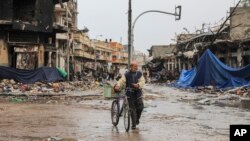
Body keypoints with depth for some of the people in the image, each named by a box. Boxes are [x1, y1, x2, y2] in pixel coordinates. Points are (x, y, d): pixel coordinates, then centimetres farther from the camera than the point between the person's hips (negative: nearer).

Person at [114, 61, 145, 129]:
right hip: (130, 94, -2)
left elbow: (142, 81, -6)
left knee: (140, 107, -4)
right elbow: (121, 81, -11)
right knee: (132, 109, -1)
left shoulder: (139, 74, 6)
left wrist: (138, 85, -26)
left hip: (138, 94, 2)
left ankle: (137, 119, 26)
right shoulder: (126, 74, -1)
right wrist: (117, 86, -31)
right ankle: (134, 124, 6)